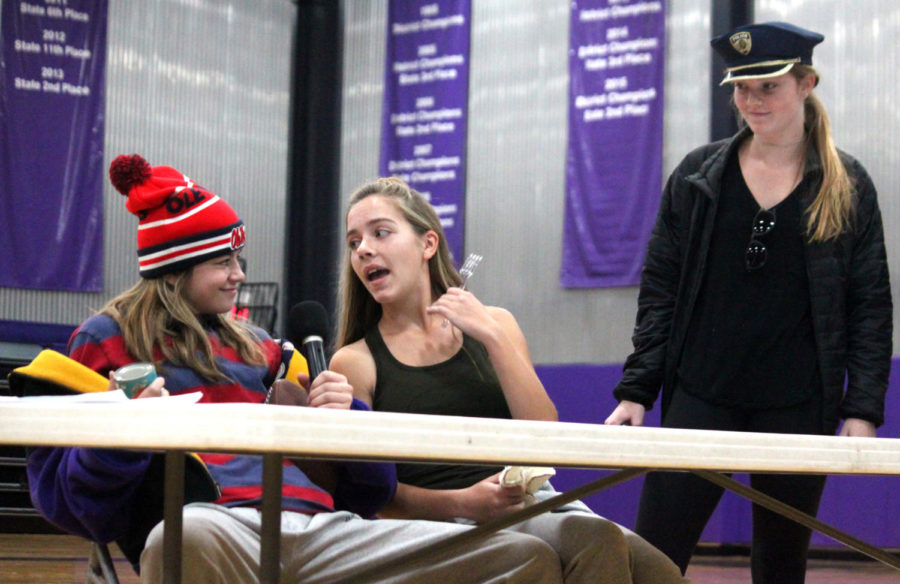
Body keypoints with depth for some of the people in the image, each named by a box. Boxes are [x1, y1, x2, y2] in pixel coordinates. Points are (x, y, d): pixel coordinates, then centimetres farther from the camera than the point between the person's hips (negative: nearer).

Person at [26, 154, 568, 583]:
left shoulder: (259, 348, 31)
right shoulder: (107, 340, 19)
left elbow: (370, 487, 27)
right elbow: (62, 495, 8)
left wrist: (344, 411, 6)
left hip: (319, 528, 5)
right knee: (192, 538, -47)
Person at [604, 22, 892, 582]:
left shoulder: (847, 185, 4)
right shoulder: (698, 175, 6)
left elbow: (871, 305, 4)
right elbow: (659, 288, 7)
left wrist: (863, 409, -5)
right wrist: (636, 391, 0)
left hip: (799, 408, 0)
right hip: (700, 398, 1)